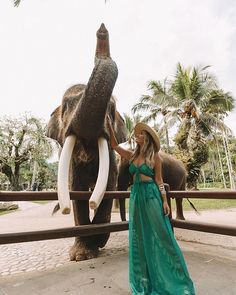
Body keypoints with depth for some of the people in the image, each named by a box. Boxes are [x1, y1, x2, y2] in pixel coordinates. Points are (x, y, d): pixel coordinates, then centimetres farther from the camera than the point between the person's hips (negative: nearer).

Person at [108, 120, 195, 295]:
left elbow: (159, 180, -2)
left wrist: (165, 201, -8)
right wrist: (109, 125, 11)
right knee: (139, 238, 12)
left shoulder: (154, 156, -3)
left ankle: (172, 279, 22)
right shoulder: (132, 155, 8)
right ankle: (144, 280, 31)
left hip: (151, 196, -4)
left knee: (159, 236, 2)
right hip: (136, 196, 5)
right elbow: (114, 144, 13)